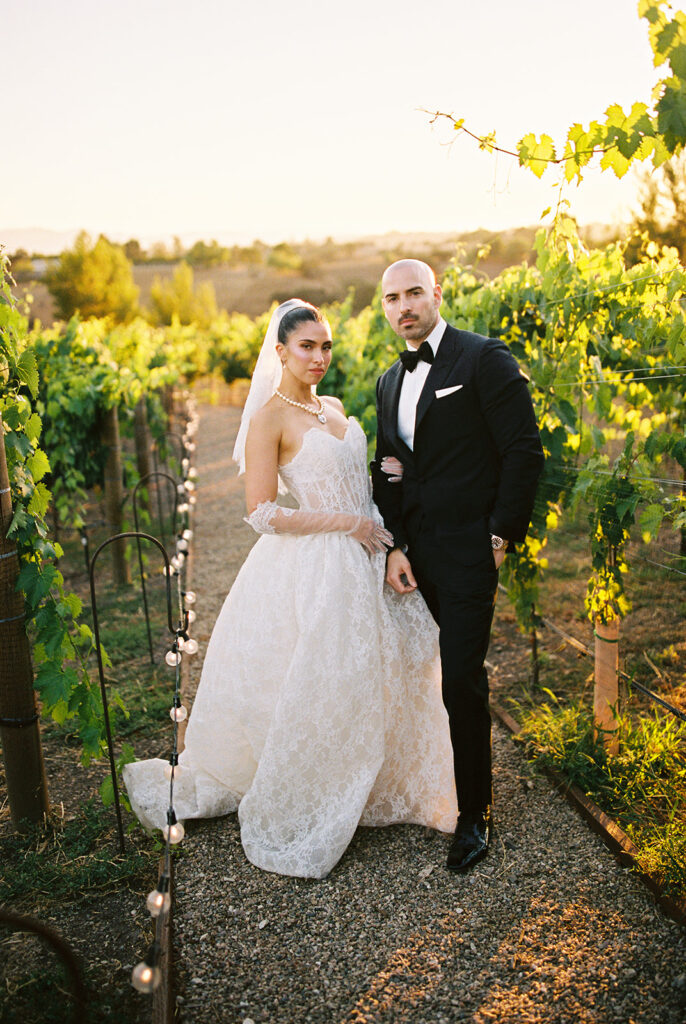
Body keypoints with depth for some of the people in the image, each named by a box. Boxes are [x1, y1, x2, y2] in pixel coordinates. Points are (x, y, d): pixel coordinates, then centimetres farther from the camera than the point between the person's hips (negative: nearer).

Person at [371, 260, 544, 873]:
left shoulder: (485, 359, -6)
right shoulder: (390, 383, 16)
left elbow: (524, 451, -9)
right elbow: (387, 474, 13)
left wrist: (501, 534, -10)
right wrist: (394, 548, 2)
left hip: (467, 551, -6)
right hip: (413, 552, 6)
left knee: (462, 682, -4)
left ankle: (474, 815, 12)